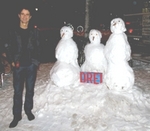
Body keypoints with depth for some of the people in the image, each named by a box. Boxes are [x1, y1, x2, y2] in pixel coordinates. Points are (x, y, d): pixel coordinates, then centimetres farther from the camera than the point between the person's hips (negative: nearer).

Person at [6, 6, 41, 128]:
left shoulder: (35, 31, 3)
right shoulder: (13, 31, 3)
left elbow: (38, 48, 5)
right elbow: (10, 48, 3)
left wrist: (37, 61, -2)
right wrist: (13, 61, -6)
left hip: (31, 65, 1)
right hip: (19, 65, 0)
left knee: (30, 90, 11)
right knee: (18, 91, 2)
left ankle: (28, 110, 28)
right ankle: (17, 115, 13)